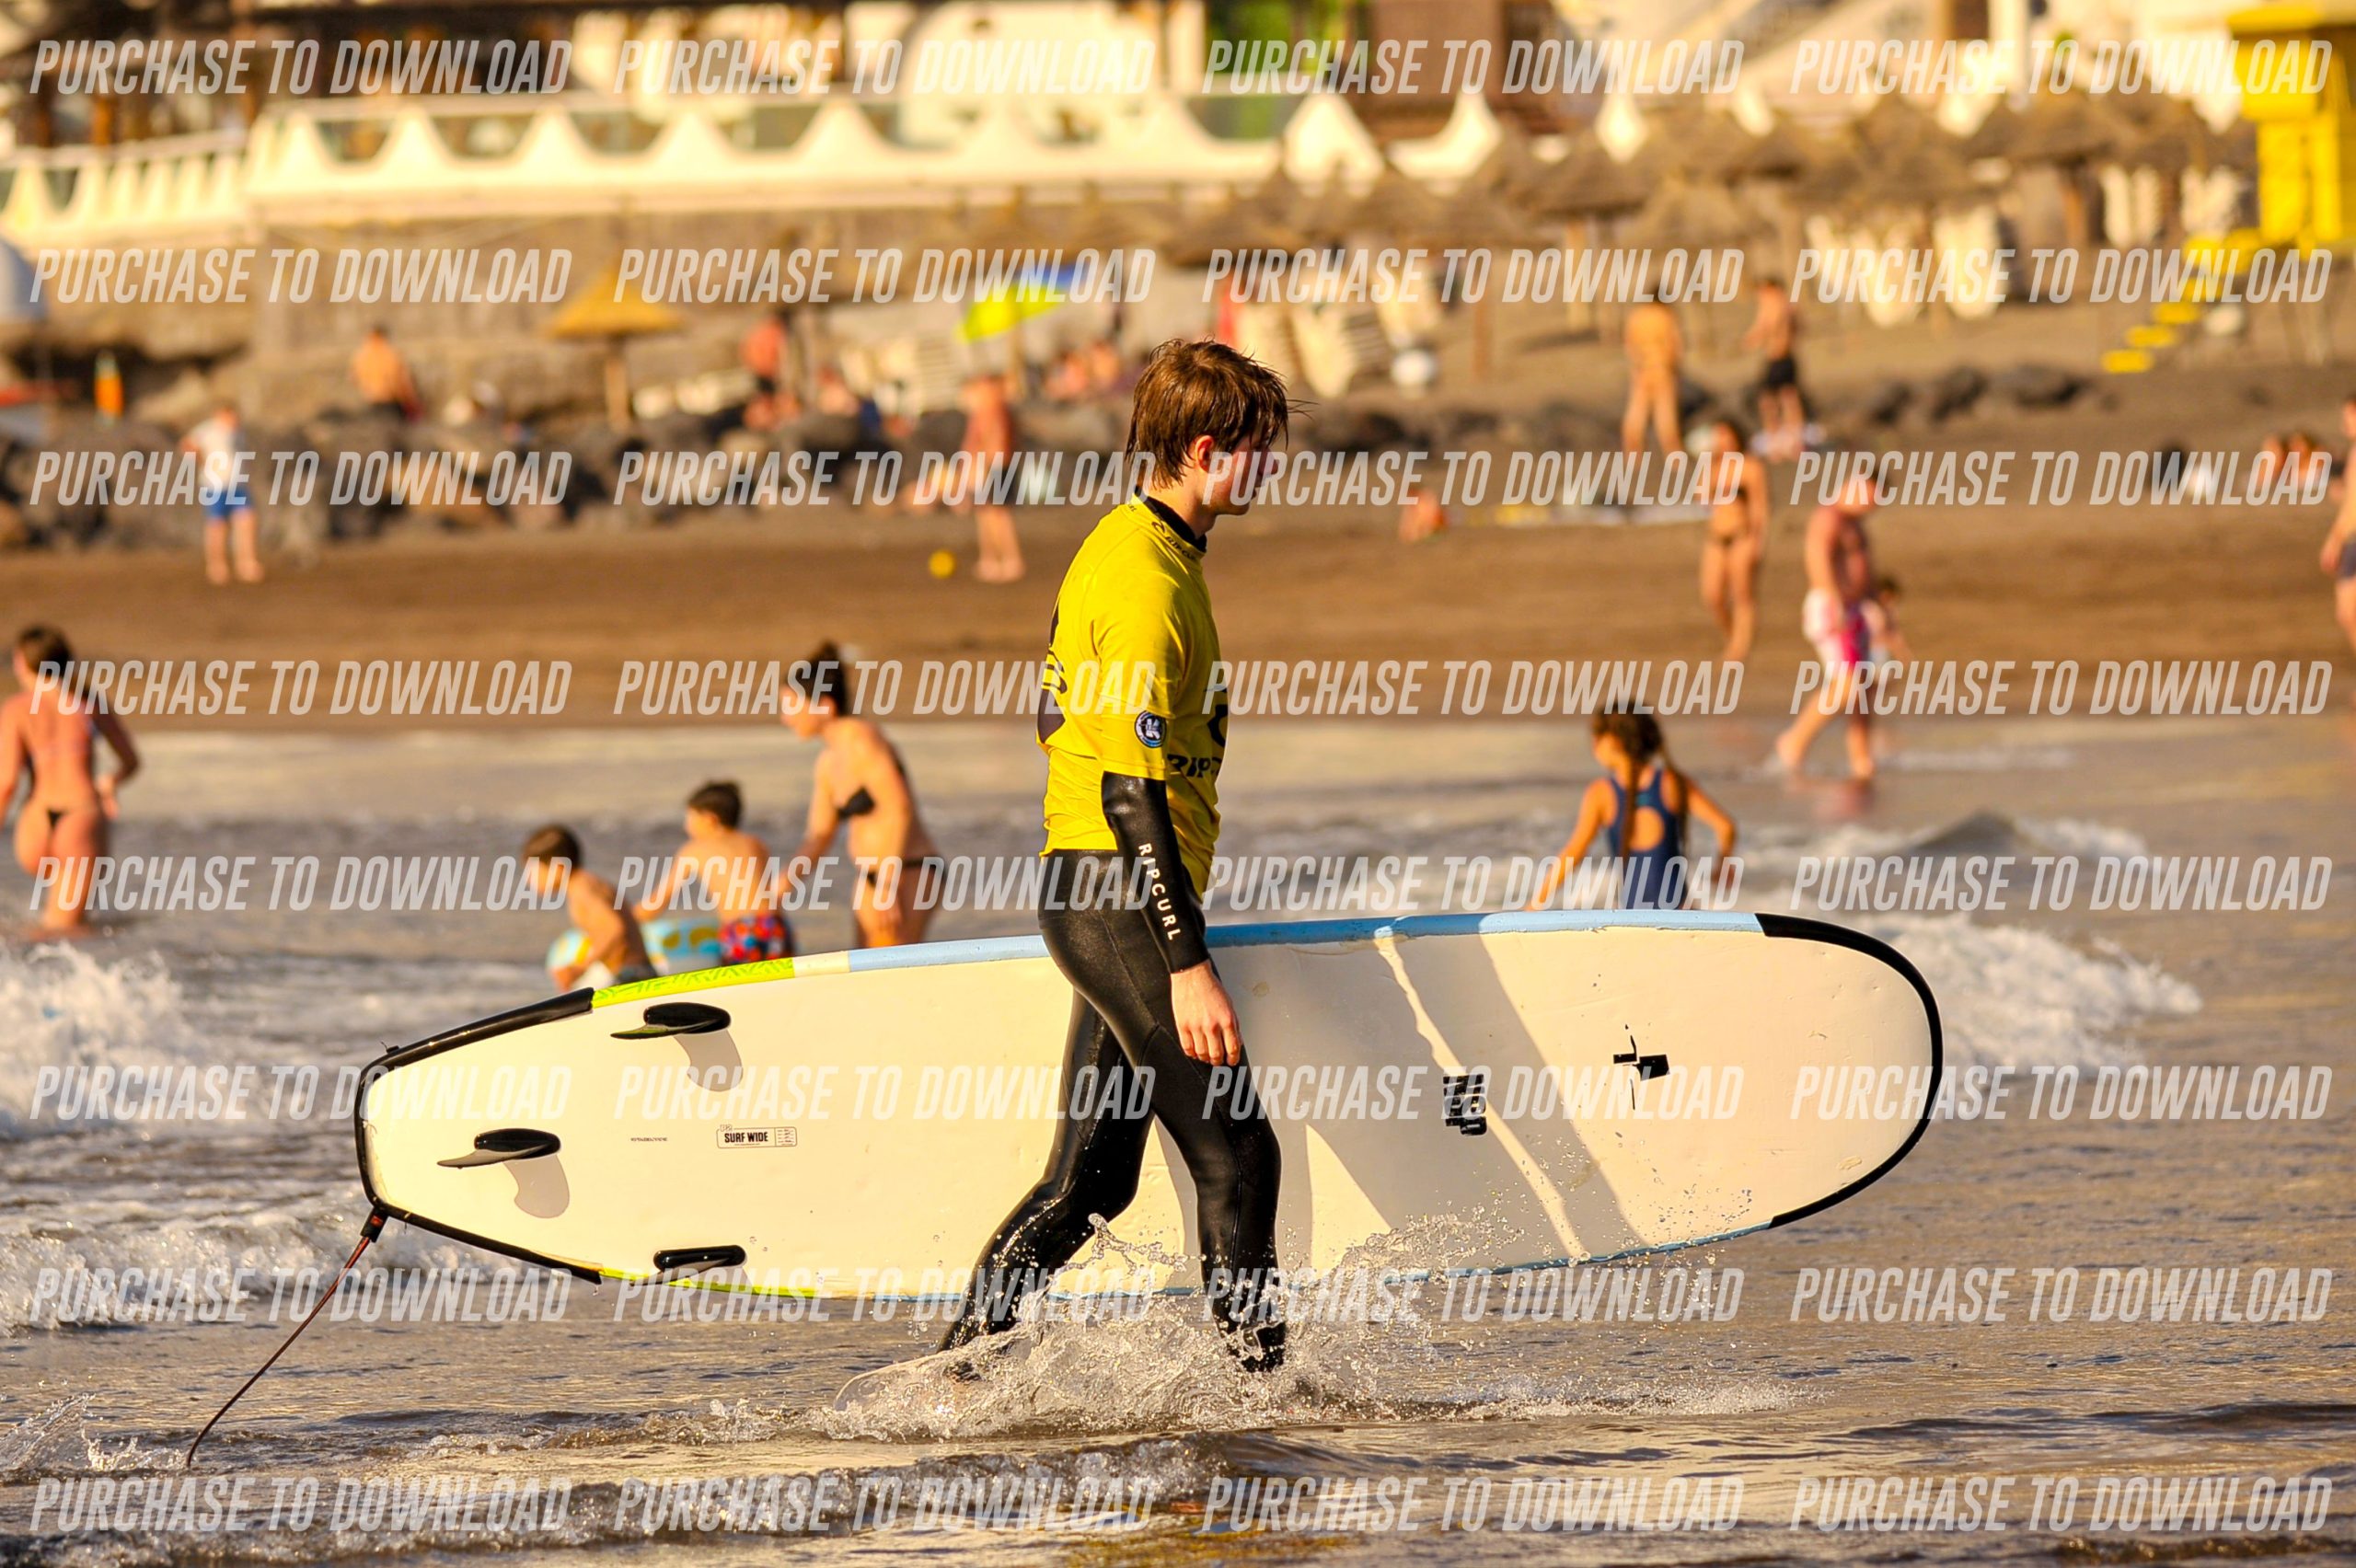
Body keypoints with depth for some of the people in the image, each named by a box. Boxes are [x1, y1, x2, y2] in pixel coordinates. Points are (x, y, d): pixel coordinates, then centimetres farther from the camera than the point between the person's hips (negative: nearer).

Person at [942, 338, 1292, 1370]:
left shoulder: (1121, 548, 16)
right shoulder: (1146, 580, -17)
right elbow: (1132, 788, -22)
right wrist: (1188, 964, -26)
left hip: (1089, 898, 10)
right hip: (1123, 900, -10)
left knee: (1092, 1178, 11)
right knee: (1235, 1152, -8)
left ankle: (956, 1366, 12)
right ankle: (1259, 1383, -5)